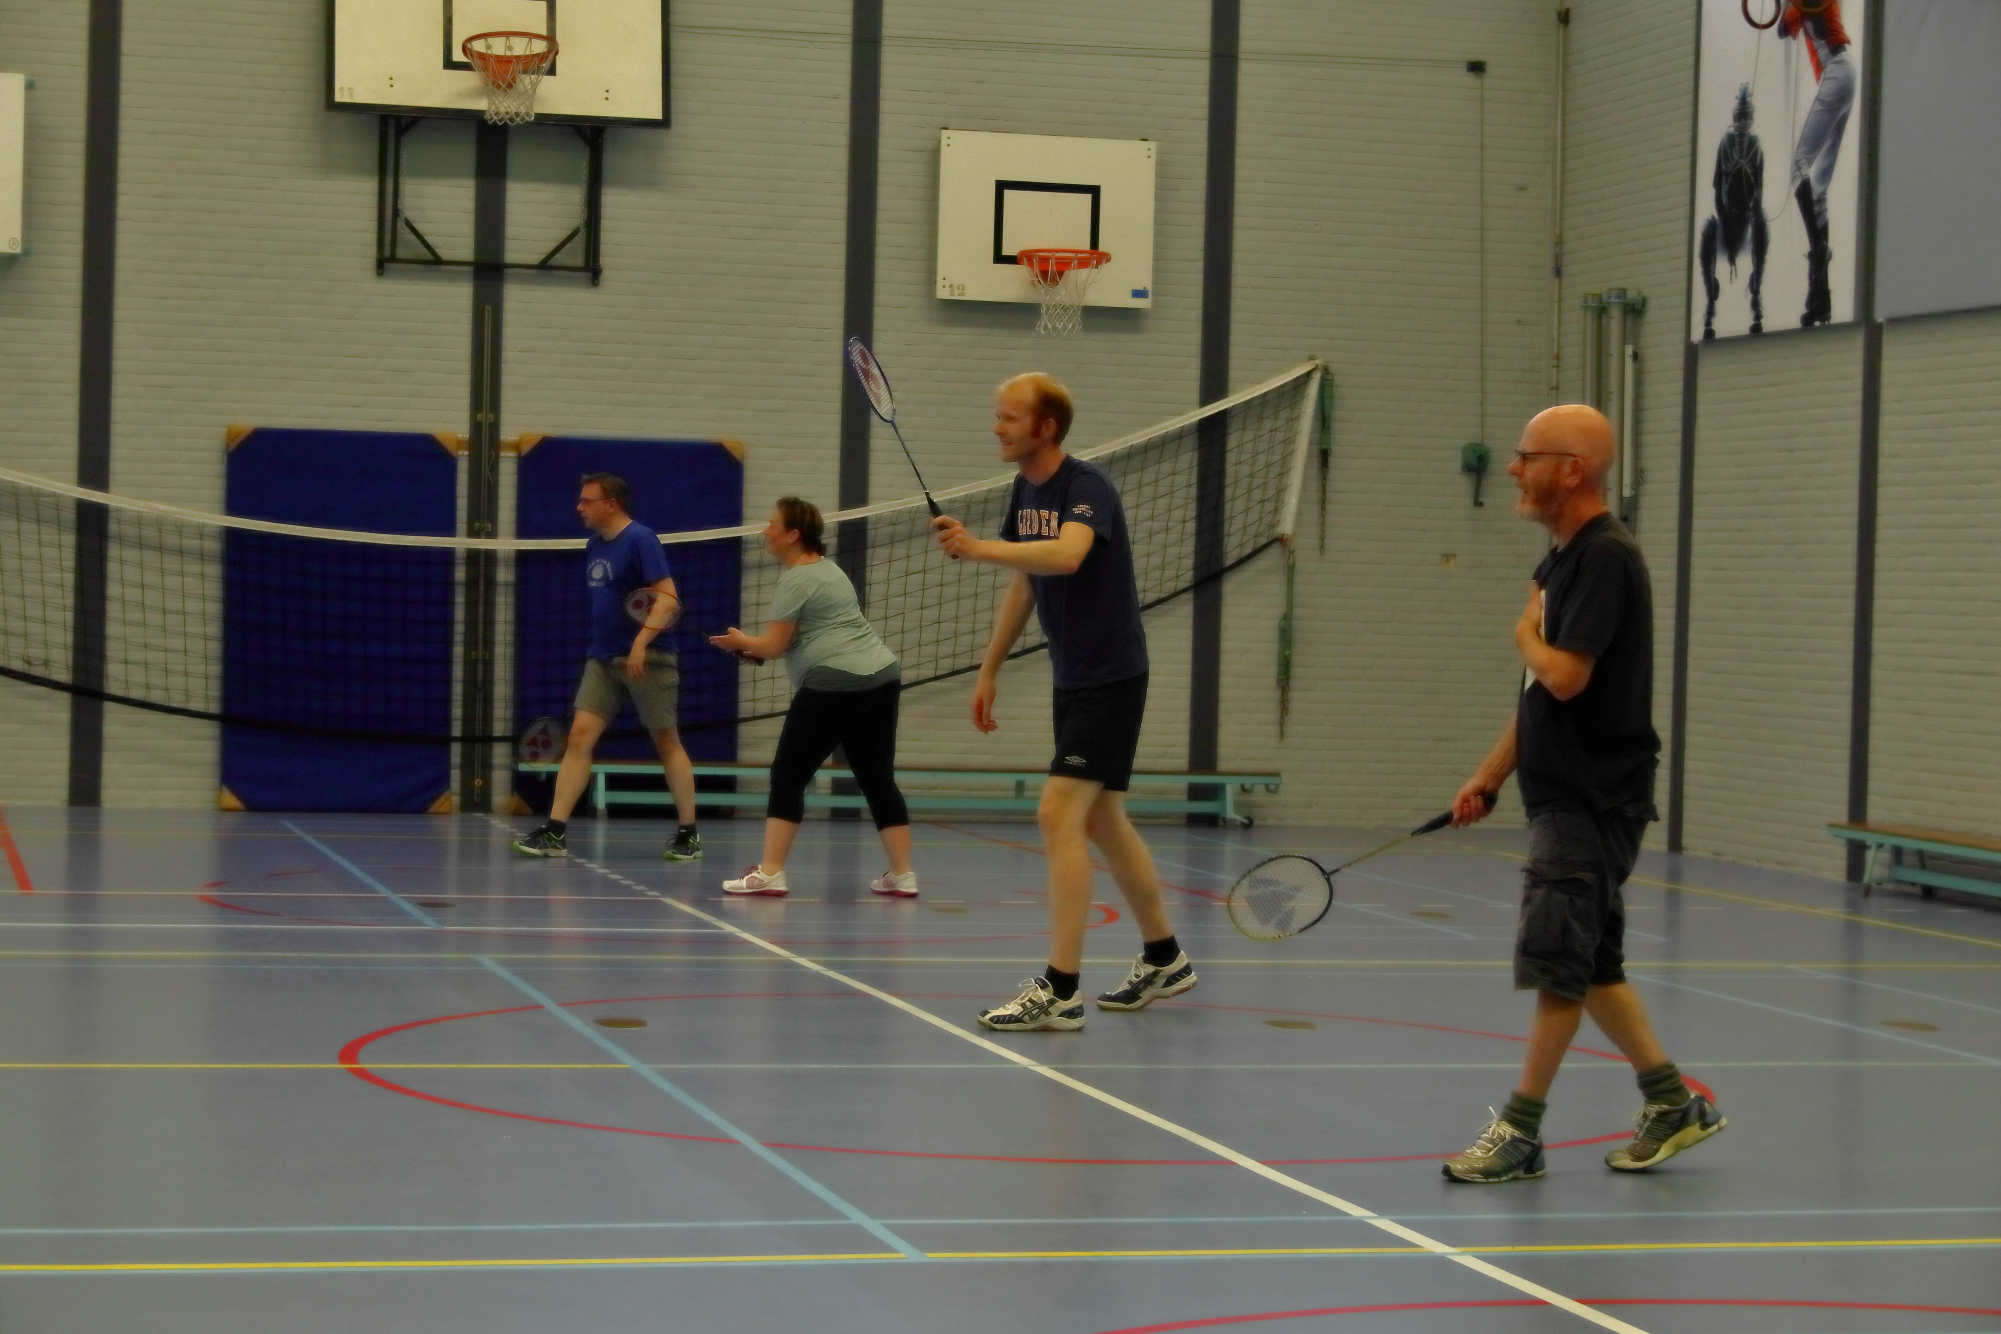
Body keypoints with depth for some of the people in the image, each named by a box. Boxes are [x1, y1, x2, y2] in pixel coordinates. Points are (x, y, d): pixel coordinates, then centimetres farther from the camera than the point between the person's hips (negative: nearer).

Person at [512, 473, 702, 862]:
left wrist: (641, 642, -28)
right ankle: (555, 832, -7)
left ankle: (689, 835, 12)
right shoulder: (594, 545, 11)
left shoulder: (640, 539, -12)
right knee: (580, 735, -4)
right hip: (602, 660, 7)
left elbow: (668, 598, -18)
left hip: (646, 659, -7)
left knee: (667, 742, 2)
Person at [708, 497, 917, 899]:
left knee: (788, 776, -1)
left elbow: (774, 645, -9)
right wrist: (758, 649, 17)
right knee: (878, 779, 10)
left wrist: (742, 641, 12)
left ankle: (770, 873, -4)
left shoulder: (796, 579, -8)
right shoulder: (827, 568, 20)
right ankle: (902, 875, 8)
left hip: (833, 684, -9)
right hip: (882, 675, 9)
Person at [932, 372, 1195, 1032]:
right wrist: (990, 670, 21)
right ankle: (1164, 959, 31)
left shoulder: (1087, 486, -18)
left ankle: (1059, 991, -15)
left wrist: (978, 548, -49)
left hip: (1111, 677, -9)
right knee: (1102, 822, 16)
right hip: (1072, 679, 9)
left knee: (1059, 814, -16)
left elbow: (1068, 555, -40)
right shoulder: (1026, 488, 8)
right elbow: (1024, 586, 19)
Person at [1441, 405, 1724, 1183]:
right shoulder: (1562, 560, 14)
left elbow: (1564, 677, -26)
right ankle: (1673, 1104, 23)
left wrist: (1526, 636, -6)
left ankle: (1520, 1132, 1)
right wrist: (1488, 778, 19)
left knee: (1557, 961, -5)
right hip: (1564, 797, 10)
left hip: (1593, 801, -10)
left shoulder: (1607, 558, -17)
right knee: (1589, 965, 14)